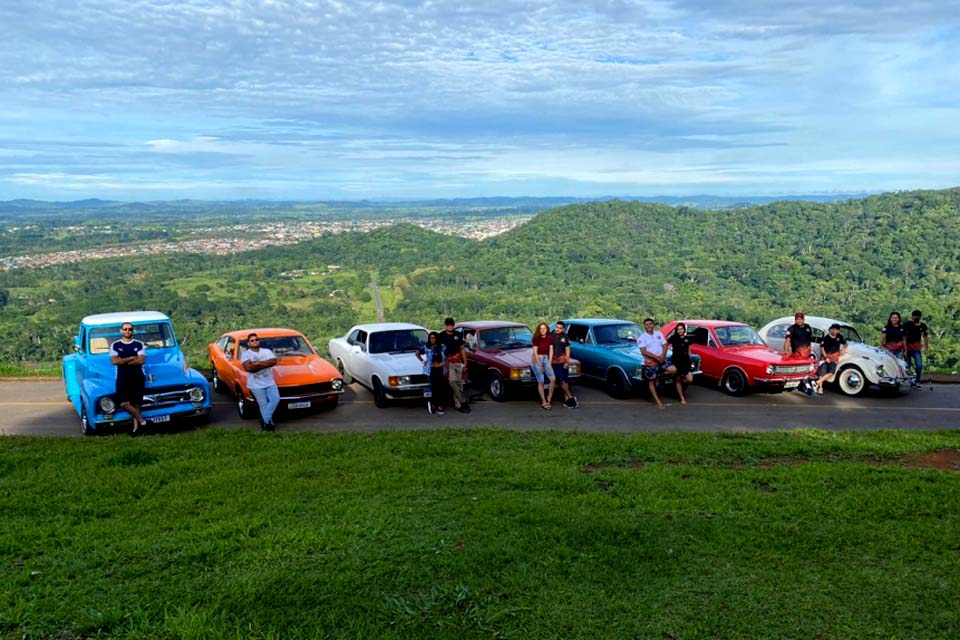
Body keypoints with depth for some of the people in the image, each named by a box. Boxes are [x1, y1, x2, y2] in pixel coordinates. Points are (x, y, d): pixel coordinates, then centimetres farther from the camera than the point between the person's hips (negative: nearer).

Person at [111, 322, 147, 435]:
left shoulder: (139, 344, 4)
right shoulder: (115, 345, 5)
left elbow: (142, 360, -9)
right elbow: (114, 361, -8)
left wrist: (123, 361, -8)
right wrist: (131, 358, -9)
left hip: (138, 377, 0)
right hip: (122, 378, 0)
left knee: (136, 403, 2)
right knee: (124, 403, -13)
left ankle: (136, 426, 10)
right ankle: (141, 420, 0)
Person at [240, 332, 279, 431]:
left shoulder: (267, 351, 7)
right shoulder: (246, 354, -2)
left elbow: (274, 361, -10)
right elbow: (248, 367, -19)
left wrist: (259, 363, -17)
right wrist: (266, 365, -15)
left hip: (269, 382, 3)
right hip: (256, 384, -3)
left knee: (276, 399, -14)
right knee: (263, 405, -1)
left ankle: (265, 419, -3)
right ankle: (267, 421, 13)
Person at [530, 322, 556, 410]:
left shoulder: (550, 338, -2)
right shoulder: (536, 338, -12)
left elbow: (551, 350, 0)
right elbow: (535, 352, -12)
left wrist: (550, 363, -6)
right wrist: (540, 365, -12)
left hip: (546, 358, 4)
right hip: (536, 359, -4)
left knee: (553, 379, -9)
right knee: (541, 382, -4)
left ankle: (548, 399, 6)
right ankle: (544, 402, 4)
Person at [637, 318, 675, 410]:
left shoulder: (659, 334, 8)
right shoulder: (642, 337, -6)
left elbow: (665, 346, 4)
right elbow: (643, 351, -15)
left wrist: (662, 356, -15)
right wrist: (656, 357, -21)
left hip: (661, 361, 4)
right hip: (649, 363, -4)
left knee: (673, 369, -17)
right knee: (651, 382, 0)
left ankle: (658, 376, 5)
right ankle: (658, 402, 10)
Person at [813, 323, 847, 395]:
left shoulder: (840, 337, 2)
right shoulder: (826, 338, -10)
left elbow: (845, 344, 18)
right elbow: (822, 348, -10)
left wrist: (843, 349, -1)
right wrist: (826, 357, -15)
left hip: (834, 358, 3)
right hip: (825, 357, -3)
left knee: (831, 372, -15)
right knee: (822, 373, -6)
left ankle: (817, 382, -13)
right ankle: (820, 388, 0)